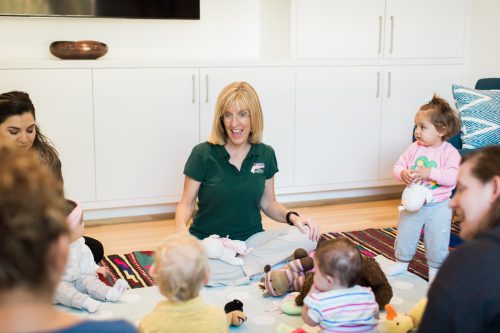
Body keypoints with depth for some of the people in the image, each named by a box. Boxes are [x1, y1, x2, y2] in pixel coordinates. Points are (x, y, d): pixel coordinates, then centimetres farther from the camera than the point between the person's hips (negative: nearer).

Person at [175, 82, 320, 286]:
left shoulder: (265, 155, 3)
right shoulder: (203, 154, -7)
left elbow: (268, 203, 12)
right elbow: (187, 203, -1)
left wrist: (292, 217, -8)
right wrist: (181, 228, -23)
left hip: (251, 239, 4)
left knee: (306, 236, -23)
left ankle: (238, 270, -24)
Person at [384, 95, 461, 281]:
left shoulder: (449, 152, -14)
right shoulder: (414, 148, -2)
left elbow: (453, 176, -25)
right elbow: (398, 166, 1)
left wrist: (430, 172, -32)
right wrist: (403, 173, -22)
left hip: (438, 206, -4)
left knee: (437, 241, 6)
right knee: (405, 235, 16)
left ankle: (435, 268, 26)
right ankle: (402, 262, 37)